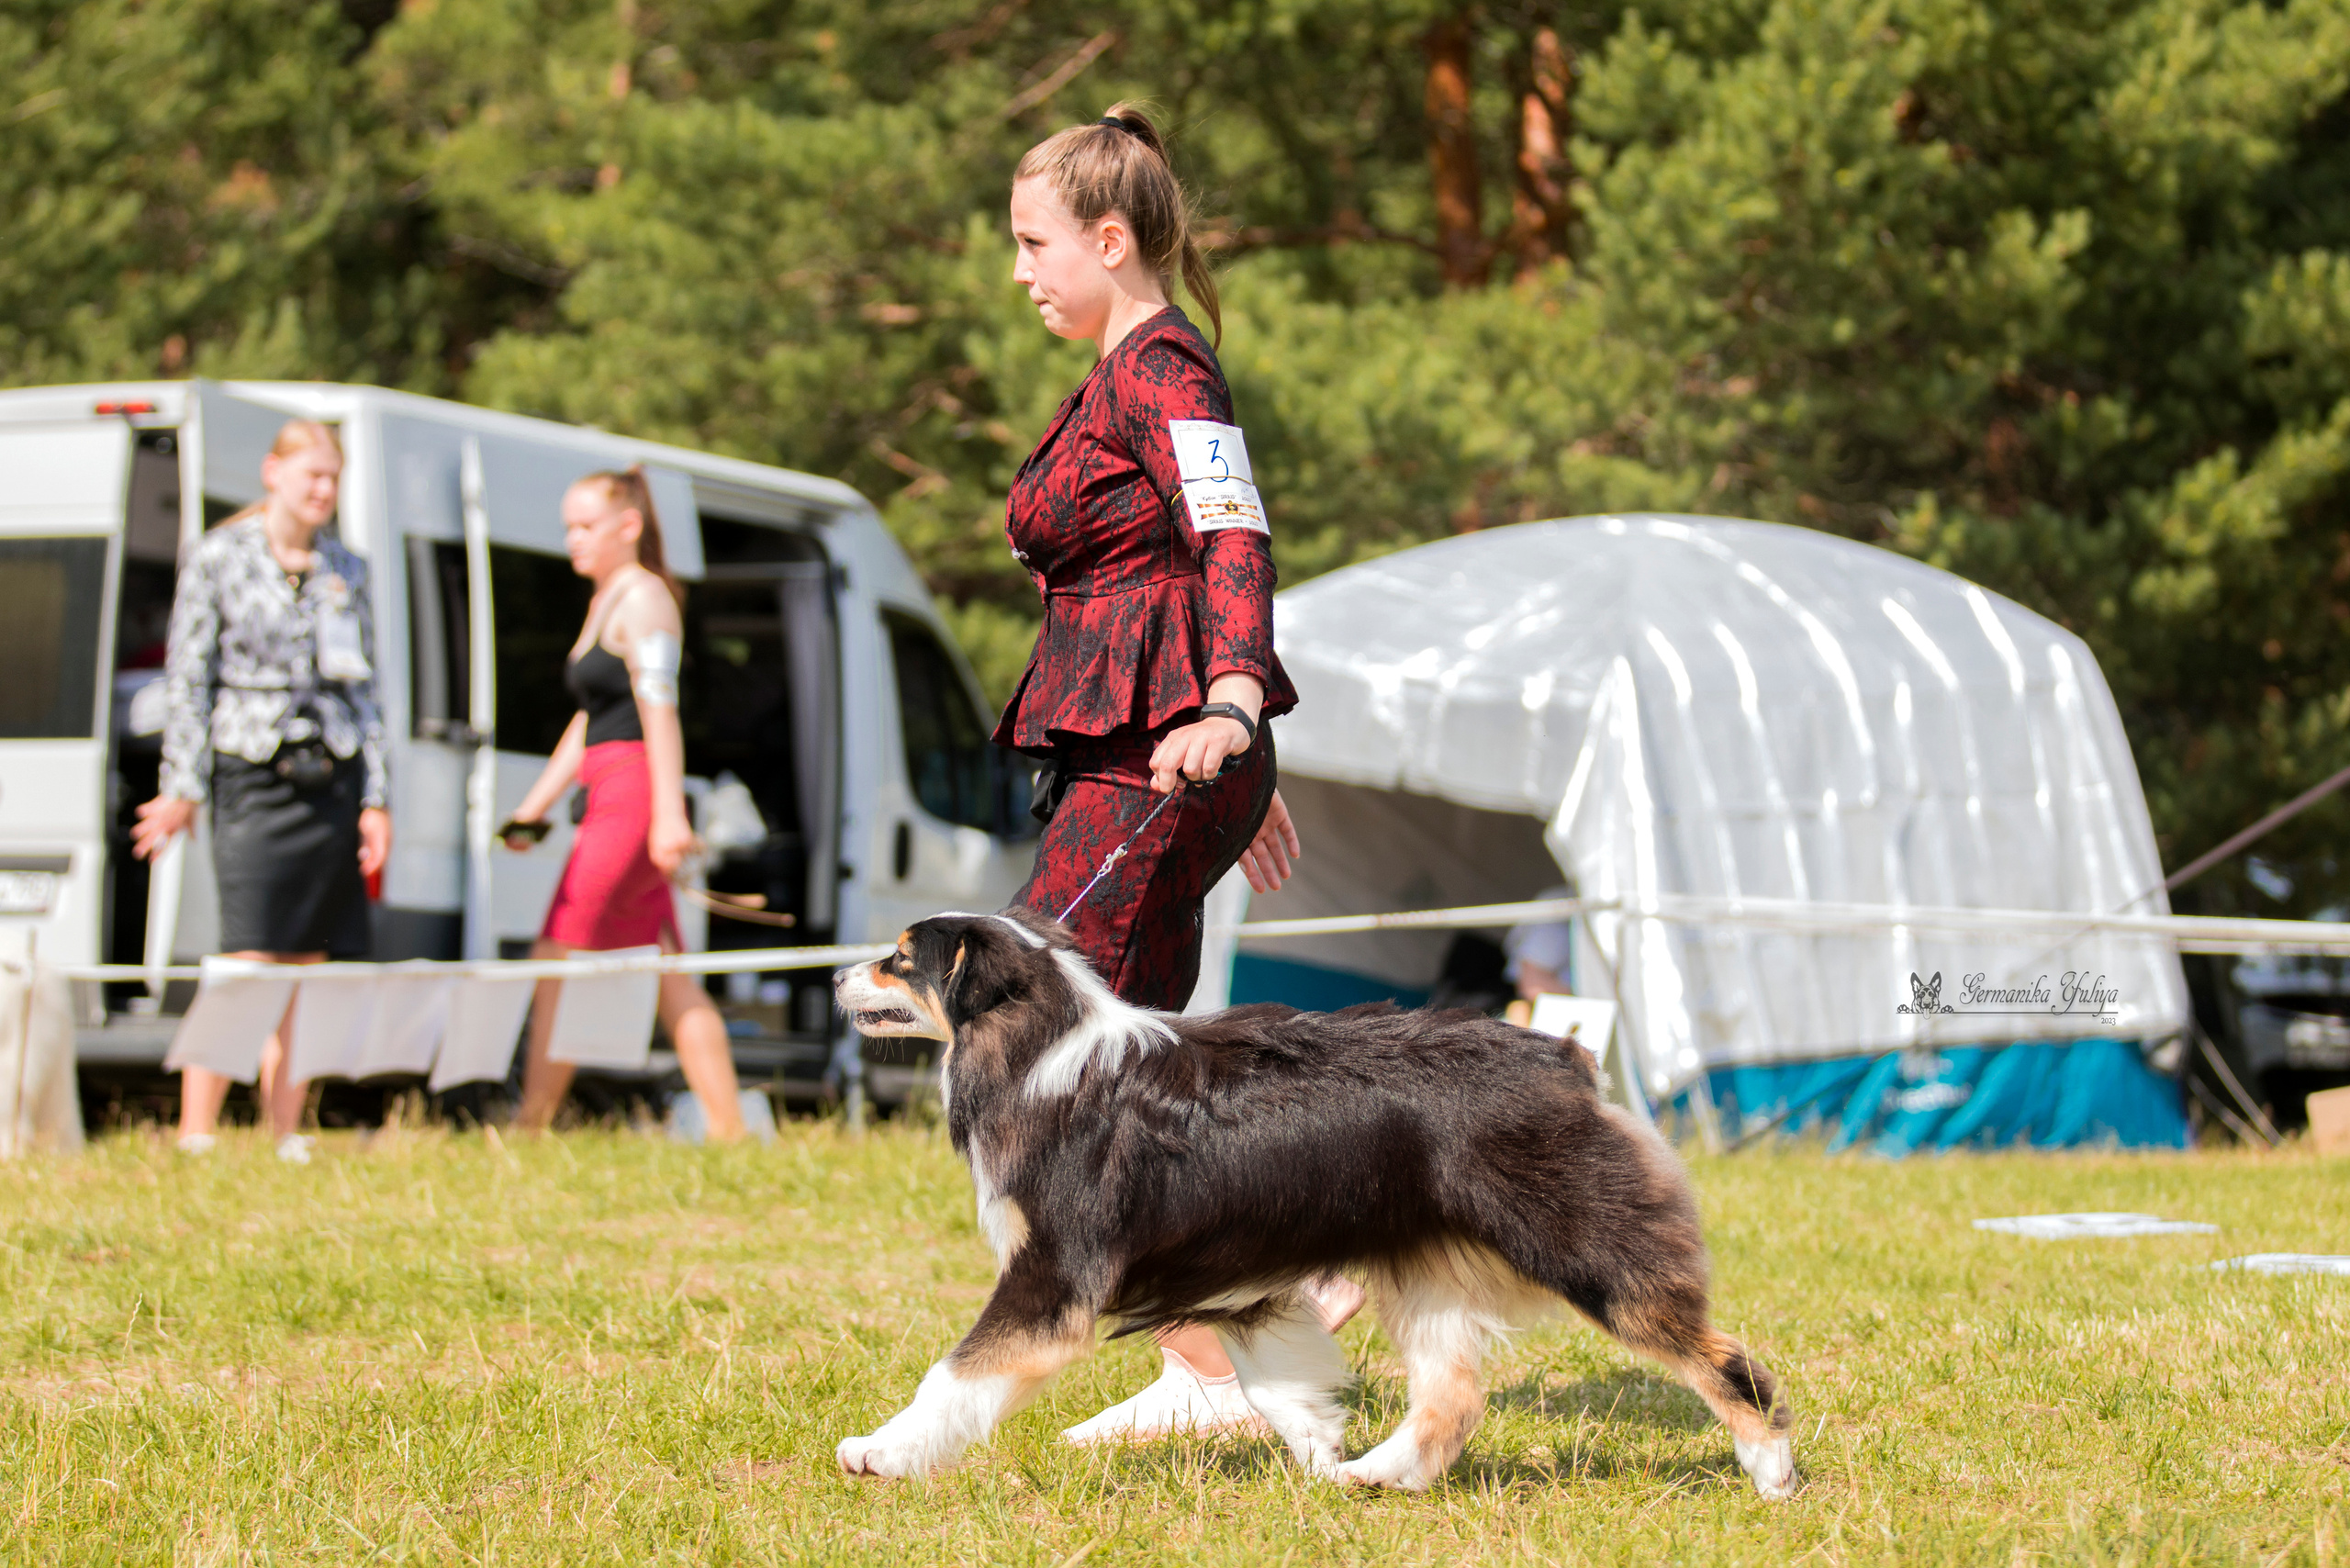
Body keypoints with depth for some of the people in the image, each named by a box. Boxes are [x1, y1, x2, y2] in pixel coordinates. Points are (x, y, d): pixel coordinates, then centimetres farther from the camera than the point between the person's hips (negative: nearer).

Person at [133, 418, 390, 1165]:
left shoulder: (346, 571, 12)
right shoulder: (218, 558, 1)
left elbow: (363, 688, 13)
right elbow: (187, 677, 0)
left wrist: (375, 797, 6)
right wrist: (183, 787, -5)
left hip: (332, 782, 4)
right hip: (253, 775, -4)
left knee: (309, 967, 3)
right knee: (251, 962, -13)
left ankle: (287, 1138, 8)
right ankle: (194, 1136, -10)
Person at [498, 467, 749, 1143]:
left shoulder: (642, 598, -7)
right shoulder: (606, 603, 22)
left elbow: (660, 711, -17)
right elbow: (588, 720, 25)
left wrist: (669, 815, -25)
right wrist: (533, 808, 21)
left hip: (633, 798, -10)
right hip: (611, 806, 10)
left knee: (559, 965, -9)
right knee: (673, 985, 6)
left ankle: (531, 1128, -6)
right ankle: (730, 1135, 5)